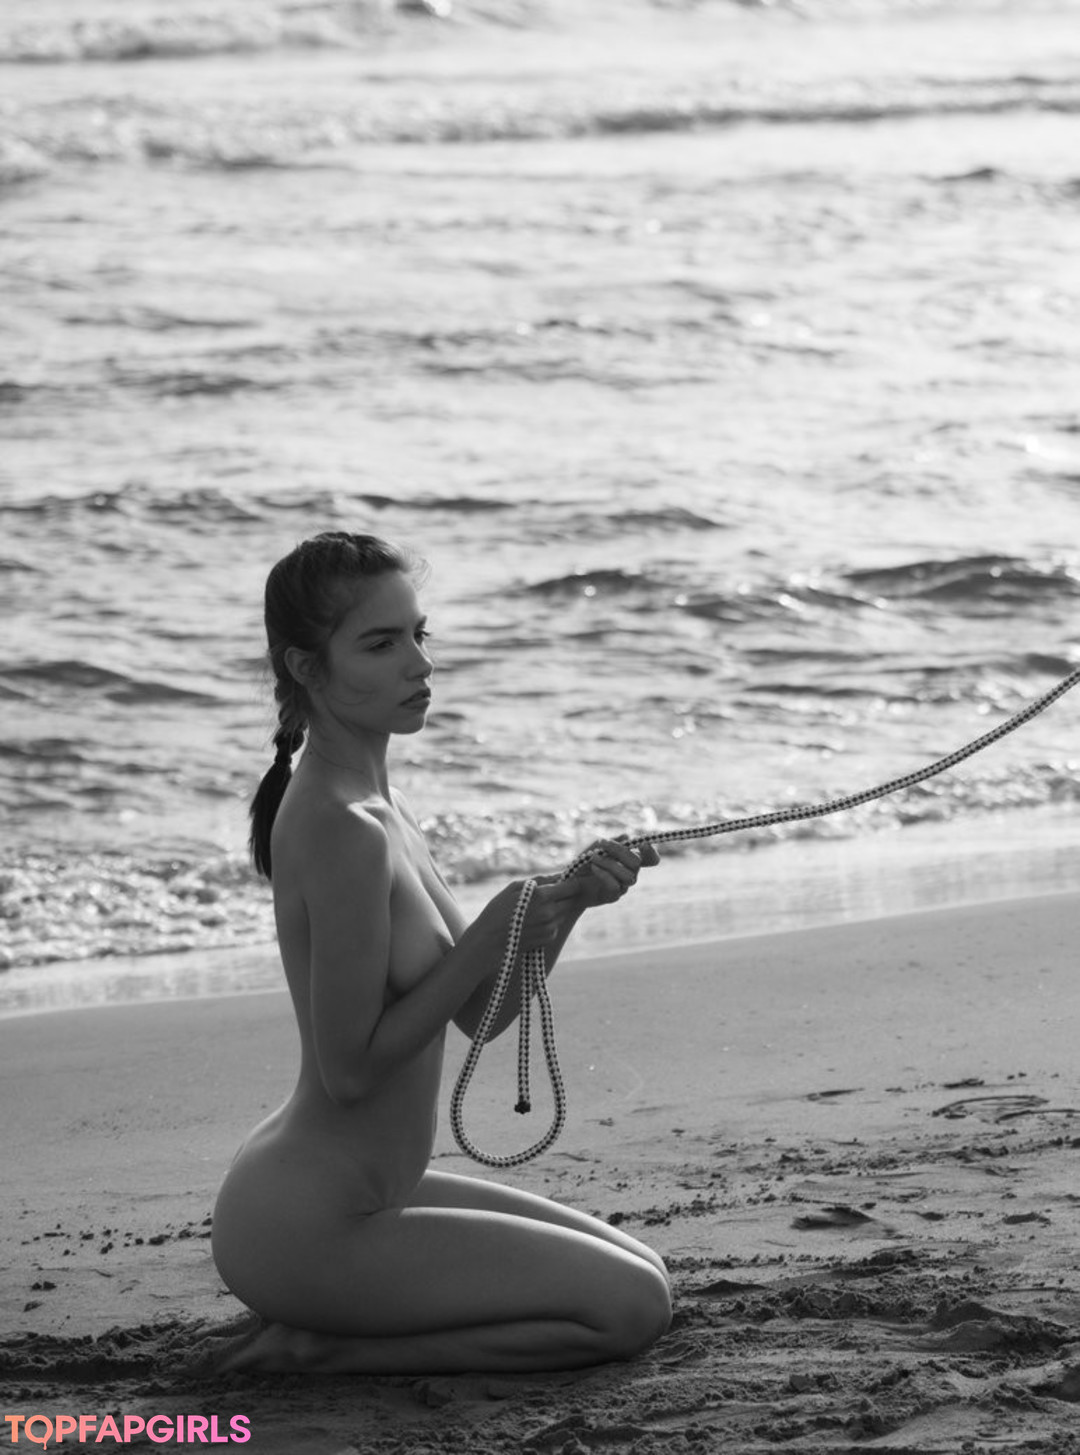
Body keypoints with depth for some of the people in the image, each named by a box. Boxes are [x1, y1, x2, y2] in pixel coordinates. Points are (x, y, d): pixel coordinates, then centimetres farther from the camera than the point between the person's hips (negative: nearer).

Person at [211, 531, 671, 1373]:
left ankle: (324, 1328, 14)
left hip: (350, 1197, 10)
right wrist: (493, 933, -20)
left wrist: (567, 901, -6)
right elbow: (350, 1068, -23)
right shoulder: (344, 831, -23)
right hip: (309, 1229, -10)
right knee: (633, 1306, -8)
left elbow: (483, 1013, 10)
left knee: (634, 1268, 20)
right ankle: (320, 1350, -6)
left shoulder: (373, 805, 8)